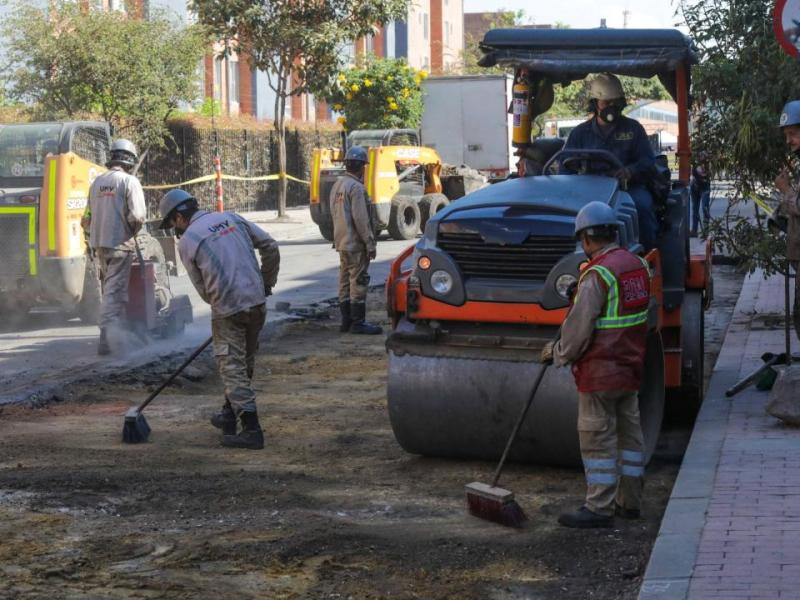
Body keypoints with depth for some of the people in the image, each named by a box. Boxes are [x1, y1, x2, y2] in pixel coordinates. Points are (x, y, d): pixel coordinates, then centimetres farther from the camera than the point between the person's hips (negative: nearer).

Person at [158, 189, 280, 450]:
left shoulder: (186, 242, -3)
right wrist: (267, 282, 17)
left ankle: (251, 428, -6)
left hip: (227, 310, -6)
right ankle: (230, 413, 33)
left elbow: (202, 287, 2)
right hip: (257, 301, 6)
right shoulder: (231, 218, 9)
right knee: (245, 361, 19)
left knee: (232, 367, 0)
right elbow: (269, 246, 8)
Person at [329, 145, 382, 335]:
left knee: (345, 282, 13)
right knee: (358, 282, -6)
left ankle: (346, 321, 18)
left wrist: (339, 237, 18)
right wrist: (370, 243, -16)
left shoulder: (337, 185, 12)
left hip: (341, 242, 9)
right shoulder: (356, 187, -16)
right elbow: (360, 219, -19)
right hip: (356, 243, -9)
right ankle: (358, 322, -5)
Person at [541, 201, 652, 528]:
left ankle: (599, 508, 2)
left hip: (600, 370, -9)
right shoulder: (637, 265, 8)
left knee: (597, 437, -2)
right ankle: (629, 501, 23)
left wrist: (557, 352, -2)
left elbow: (579, 327, -19)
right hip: (630, 367, 9)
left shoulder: (598, 274, -19)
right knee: (629, 431, 15)